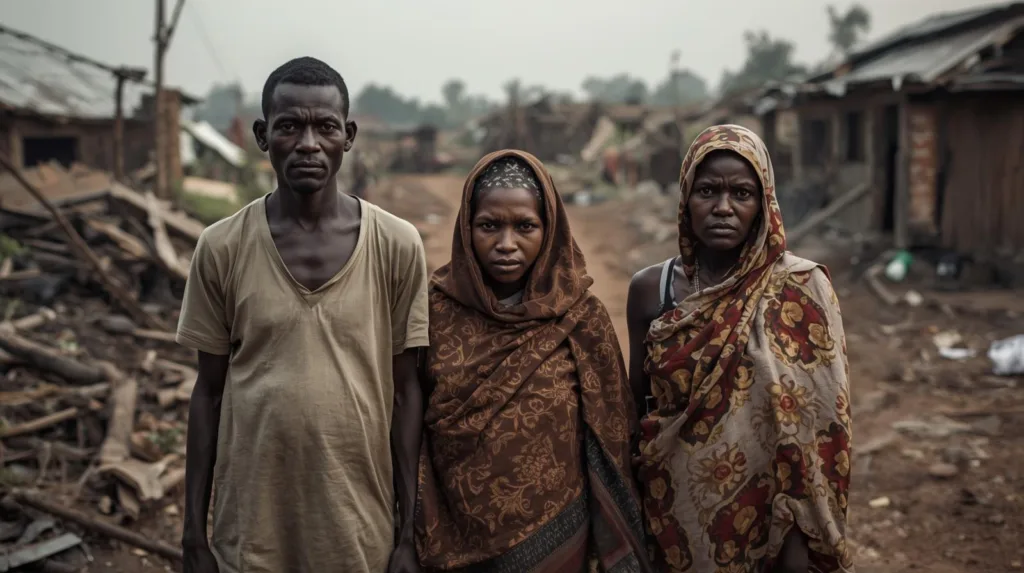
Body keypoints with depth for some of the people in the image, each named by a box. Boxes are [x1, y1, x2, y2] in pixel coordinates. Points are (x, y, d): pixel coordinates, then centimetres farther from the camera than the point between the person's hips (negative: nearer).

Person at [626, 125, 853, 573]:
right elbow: (636, 402, 6)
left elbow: (816, 422, -12)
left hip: (762, 517, -2)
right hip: (674, 512, 2)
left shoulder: (800, 288, -11)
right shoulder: (650, 288, -3)